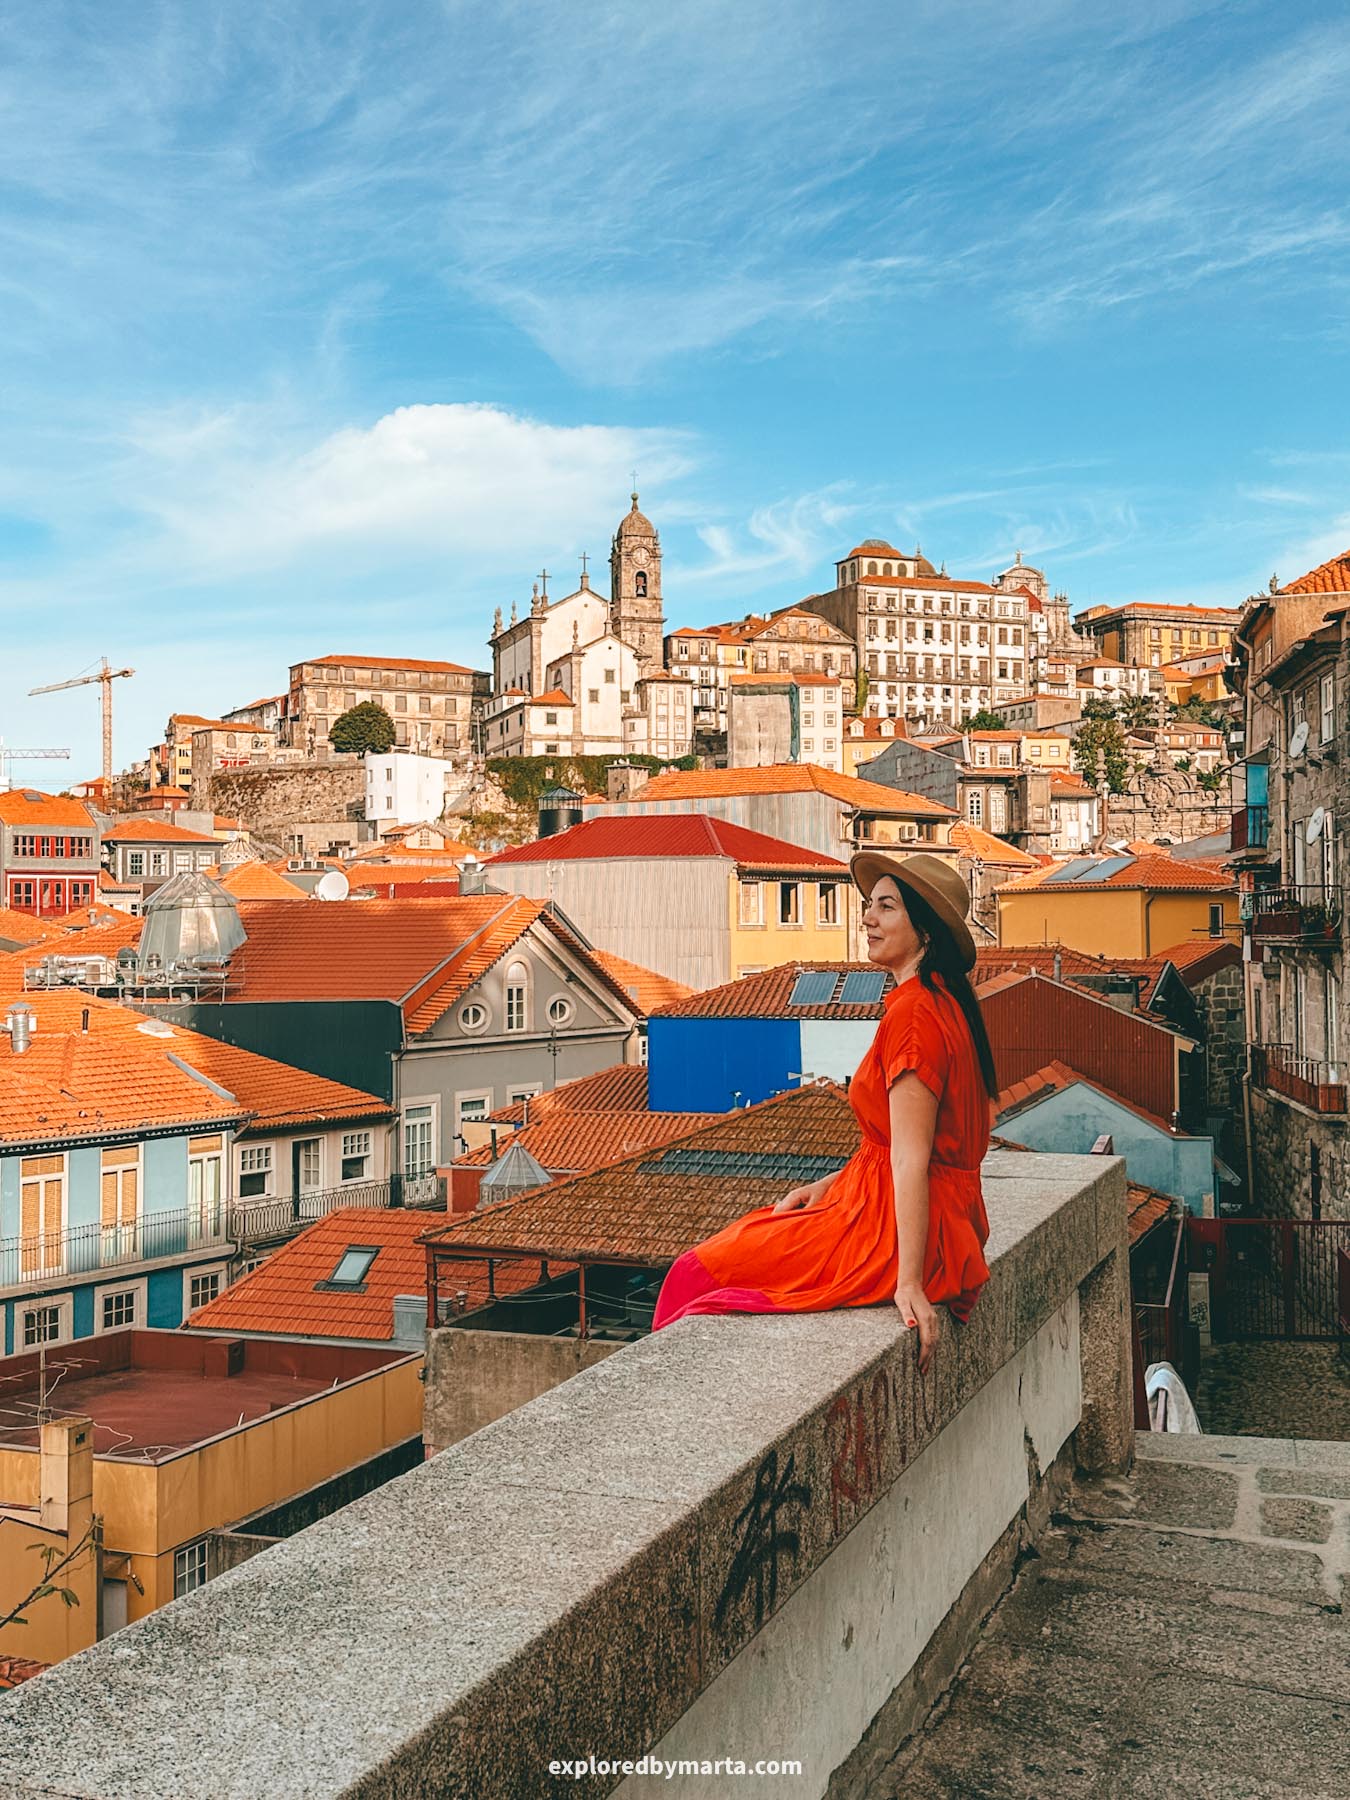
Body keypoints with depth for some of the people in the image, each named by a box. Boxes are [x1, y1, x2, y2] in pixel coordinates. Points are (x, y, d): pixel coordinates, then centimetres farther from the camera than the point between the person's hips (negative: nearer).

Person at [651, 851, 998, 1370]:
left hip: (895, 1229, -10)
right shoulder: (946, 1003, 10)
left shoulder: (914, 1015, -21)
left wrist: (909, 1281, -22)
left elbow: (911, 1159, -23)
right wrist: (831, 1184, 12)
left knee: (700, 1271, 1)